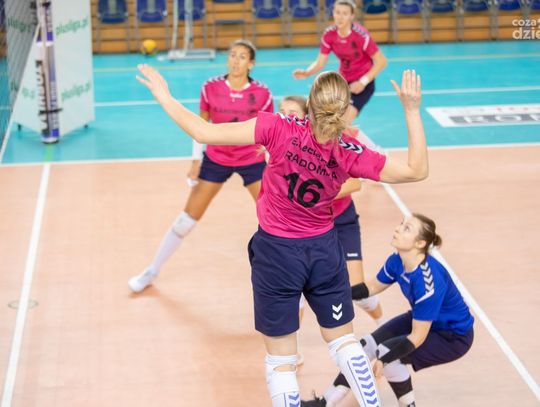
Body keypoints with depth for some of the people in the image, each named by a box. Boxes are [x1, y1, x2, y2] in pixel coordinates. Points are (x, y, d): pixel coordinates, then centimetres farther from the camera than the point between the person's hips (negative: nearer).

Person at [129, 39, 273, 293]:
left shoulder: (261, 93, -15)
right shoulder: (211, 88, -13)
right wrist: (196, 160, -1)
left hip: (252, 161, -1)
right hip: (215, 160, 1)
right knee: (186, 220, 5)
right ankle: (152, 271, 21)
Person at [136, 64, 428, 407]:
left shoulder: (280, 129, -23)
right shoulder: (351, 154, -15)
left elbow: (204, 133, -22)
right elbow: (417, 170, -7)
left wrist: (164, 96, -9)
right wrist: (412, 110, -11)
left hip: (277, 252, -2)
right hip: (324, 250, 2)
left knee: (280, 359, 10)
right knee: (344, 340, 23)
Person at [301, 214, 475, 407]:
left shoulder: (428, 281, -36)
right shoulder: (397, 261, -14)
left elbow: (417, 337, -30)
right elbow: (373, 286, 6)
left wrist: (384, 359, -38)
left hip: (454, 337, -8)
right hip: (422, 319, 8)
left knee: (387, 354, -23)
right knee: (367, 345, -2)